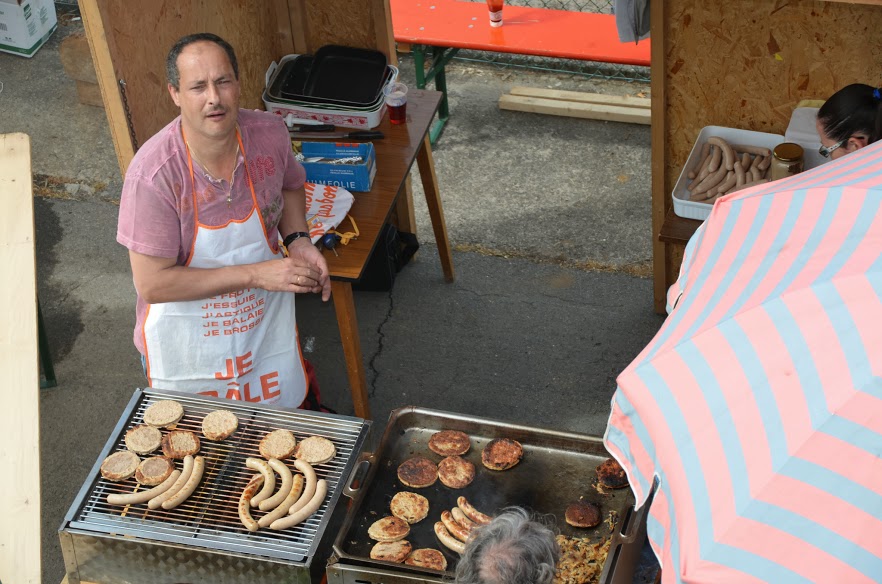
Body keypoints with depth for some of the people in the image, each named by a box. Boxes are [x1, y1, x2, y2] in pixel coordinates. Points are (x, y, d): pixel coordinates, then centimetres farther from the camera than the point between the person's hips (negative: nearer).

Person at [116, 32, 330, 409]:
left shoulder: (269, 134, -15)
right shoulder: (153, 173, -29)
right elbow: (152, 284, -27)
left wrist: (297, 241, -11)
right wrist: (256, 274, -28)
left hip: (267, 325, 4)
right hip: (185, 349, -4)